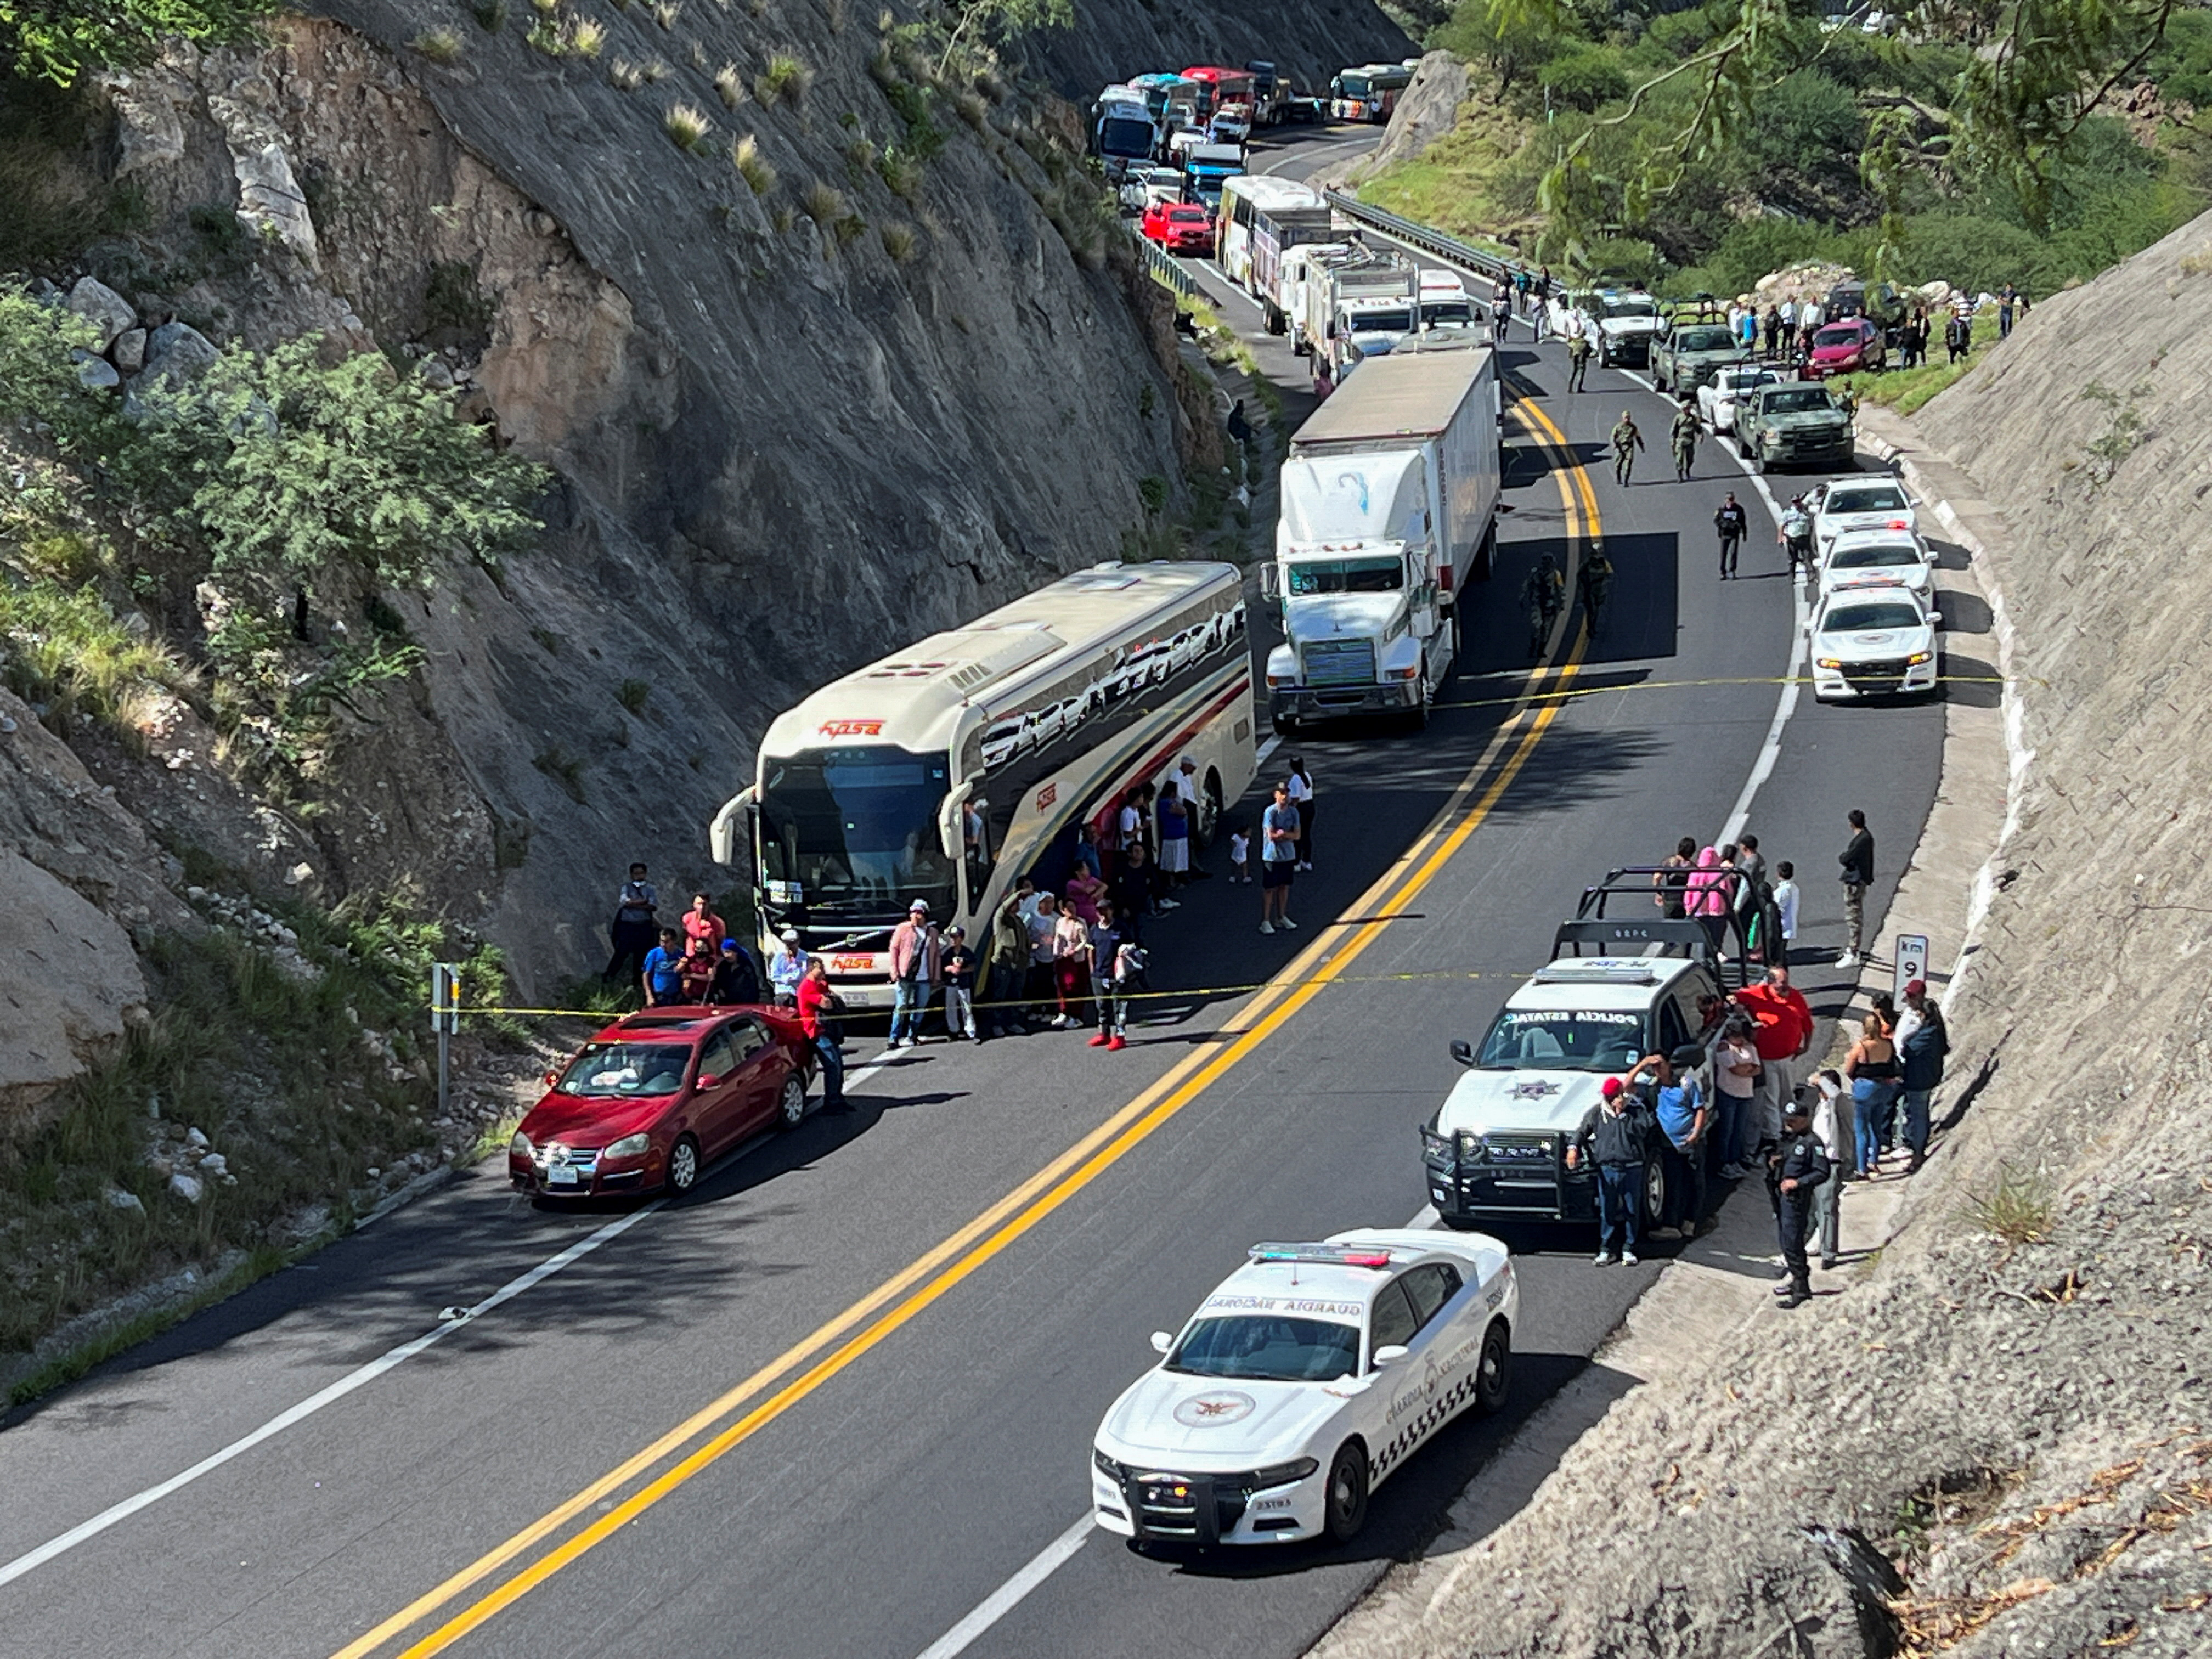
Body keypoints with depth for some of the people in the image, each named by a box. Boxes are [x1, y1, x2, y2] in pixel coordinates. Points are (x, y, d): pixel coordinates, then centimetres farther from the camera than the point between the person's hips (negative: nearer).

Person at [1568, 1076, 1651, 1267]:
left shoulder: (1636, 1109, 3)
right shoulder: (1597, 1113, 6)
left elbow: (1642, 1131, -9)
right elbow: (1582, 1131, 5)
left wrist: (1623, 1115, -13)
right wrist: (1573, 1147, -13)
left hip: (1632, 1169, 0)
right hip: (1607, 1169, 0)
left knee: (1632, 1211, 6)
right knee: (1607, 1212, 3)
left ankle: (1628, 1249, 17)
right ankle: (1605, 1249, 12)